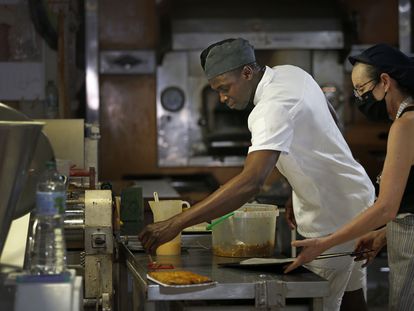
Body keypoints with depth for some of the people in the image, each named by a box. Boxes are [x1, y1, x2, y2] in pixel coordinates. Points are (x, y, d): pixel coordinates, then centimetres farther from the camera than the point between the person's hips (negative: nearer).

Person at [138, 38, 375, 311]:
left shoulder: (273, 107, -30)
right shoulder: (292, 72, 0)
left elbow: (251, 183, -42)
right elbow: (330, 122, 15)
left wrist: (175, 224, -46)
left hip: (335, 214, -10)